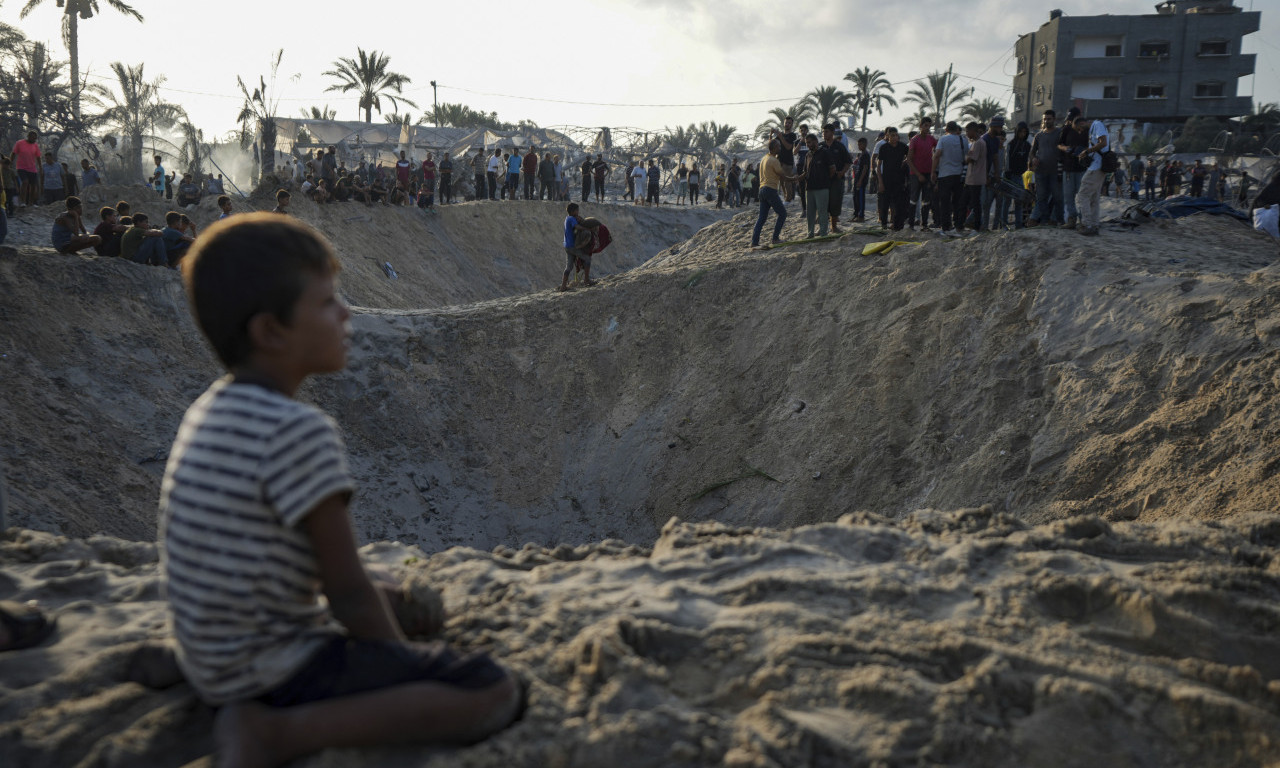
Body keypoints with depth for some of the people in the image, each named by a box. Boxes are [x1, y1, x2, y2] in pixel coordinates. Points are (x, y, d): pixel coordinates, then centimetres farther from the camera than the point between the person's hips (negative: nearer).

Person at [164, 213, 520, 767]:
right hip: (271, 668, -10)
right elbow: (347, 592, -20)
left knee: (396, 602, 35)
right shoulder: (300, 431, -24)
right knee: (495, 692, -18)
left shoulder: (210, 410, 6)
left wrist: (385, 597, 17)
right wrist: (404, 668, -4)